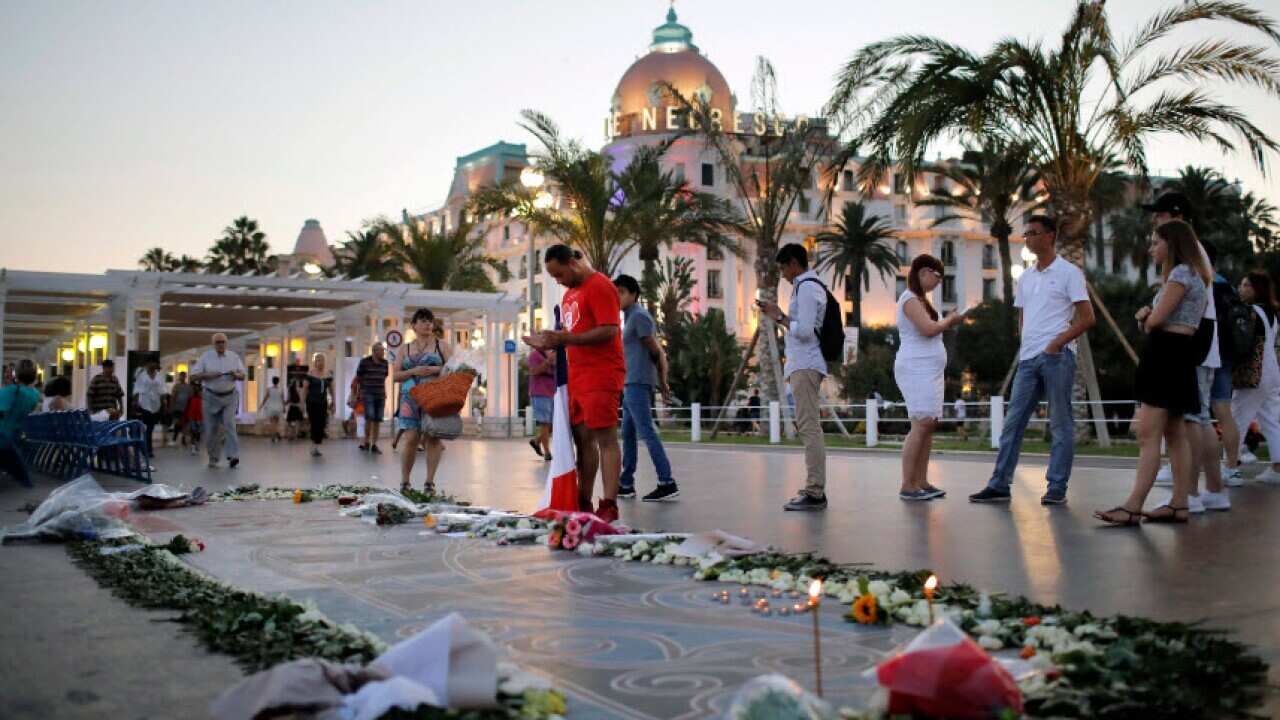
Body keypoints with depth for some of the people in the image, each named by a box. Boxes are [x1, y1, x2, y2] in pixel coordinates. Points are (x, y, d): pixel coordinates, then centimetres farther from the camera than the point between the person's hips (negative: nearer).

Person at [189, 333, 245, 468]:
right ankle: (213, 458, 14)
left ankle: (233, 456, -20)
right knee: (211, 429, 2)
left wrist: (236, 374, -14)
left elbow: (242, 376, 9)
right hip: (211, 396, 0)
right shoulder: (205, 357, 1)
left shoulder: (234, 357, 6)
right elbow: (193, 376, -1)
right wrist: (208, 375, -17)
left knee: (229, 424, -15)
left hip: (230, 396, 0)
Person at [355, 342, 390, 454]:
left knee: (377, 420, 2)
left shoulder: (384, 363, 8)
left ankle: (374, 445, 9)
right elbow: (358, 378, 4)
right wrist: (360, 393, 6)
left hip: (380, 395, 4)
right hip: (368, 394, -4)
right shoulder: (364, 362, -4)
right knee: (370, 417, -15)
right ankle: (366, 442, 2)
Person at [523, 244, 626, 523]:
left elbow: (609, 331, -18)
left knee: (605, 439, -8)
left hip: (600, 376, -9)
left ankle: (609, 505, -8)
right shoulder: (570, 292, 20)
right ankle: (584, 503, 12)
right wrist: (550, 342, 6)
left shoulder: (599, 286, -9)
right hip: (577, 376, 9)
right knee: (582, 439, 8)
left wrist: (564, 338, -20)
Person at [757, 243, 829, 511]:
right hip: (804, 365, 11)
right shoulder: (813, 285, 21)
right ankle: (814, 489, 16)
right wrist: (780, 315, 17)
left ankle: (814, 493, -13)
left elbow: (804, 331, -19)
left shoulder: (806, 287, -11)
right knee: (808, 427, 12)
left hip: (805, 366, -11)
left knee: (808, 427, -12)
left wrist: (779, 316, -8)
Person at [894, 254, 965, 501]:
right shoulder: (910, 299, -9)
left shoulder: (919, 299, 22)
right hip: (916, 370, -10)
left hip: (928, 371, 10)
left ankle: (921, 483, 7)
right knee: (921, 424, -14)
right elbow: (928, 329, -20)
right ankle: (907, 486, -14)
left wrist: (948, 323, 15)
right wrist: (950, 320, -5)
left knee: (928, 425, 6)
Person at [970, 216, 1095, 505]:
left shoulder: (1069, 273, -2)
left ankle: (1057, 488, 5)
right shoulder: (1026, 277, 17)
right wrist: (1026, 345, 9)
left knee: (1060, 424, 0)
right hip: (1028, 358, 6)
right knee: (1013, 422, 4)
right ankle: (999, 485, 7)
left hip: (1057, 357, -6)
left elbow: (1087, 318, -7)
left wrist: (1056, 343, -14)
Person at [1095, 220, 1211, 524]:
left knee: (1148, 434, -14)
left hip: (1167, 353, -11)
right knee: (1175, 434, 9)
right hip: (1179, 355, 11)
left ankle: (1133, 506, -17)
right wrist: (1147, 315, -3)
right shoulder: (1194, 276, 24)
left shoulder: (1181, 273, -10)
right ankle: (1179, 504, 10)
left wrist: (1148, 321, 6)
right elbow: (1155, 317, 18)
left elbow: (1156, 319, -16)